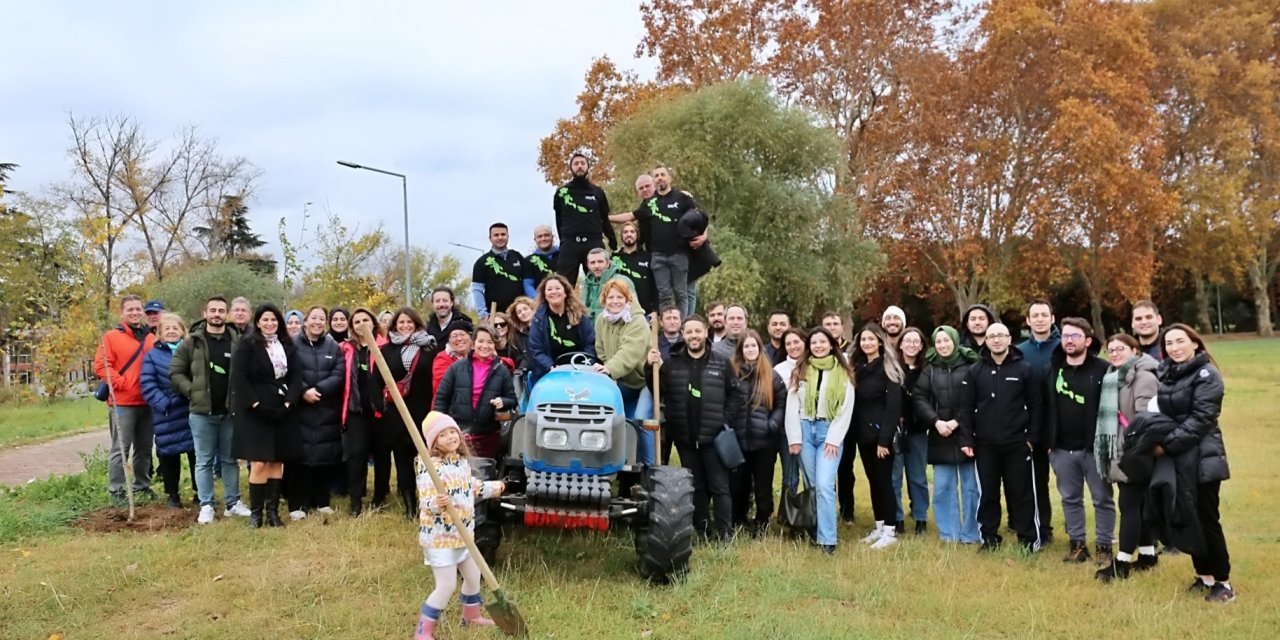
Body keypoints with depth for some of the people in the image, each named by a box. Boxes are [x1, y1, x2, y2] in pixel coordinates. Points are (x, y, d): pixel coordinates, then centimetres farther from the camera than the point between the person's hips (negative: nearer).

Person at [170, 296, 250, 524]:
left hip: (230, 411, 1)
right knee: (204, 461, 5)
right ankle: (206, 506, 12)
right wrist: (191, 391, -8)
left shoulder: (238, 341, 3)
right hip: (201, 412, -1)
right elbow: (175, 372, 2)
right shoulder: (192, 342, 0)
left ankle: (232, 503, 20)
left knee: (230, 460, 11)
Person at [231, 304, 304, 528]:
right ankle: (255, 512, 3)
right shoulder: (247, 345, -2)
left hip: (281, 411, 4)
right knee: (259, 463, -8)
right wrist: (256, 405, -15)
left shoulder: (287, 346, 11)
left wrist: (287, 403, -7)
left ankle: (273, 510, 12)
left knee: (277, 461, 5)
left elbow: (296, 376, 6)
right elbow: (239, 378, -9)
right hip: (255, 412, -4)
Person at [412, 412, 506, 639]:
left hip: (462, 533, 9)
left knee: (473, 576, 22)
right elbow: (426, 502, -28)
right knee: (447, 586, -9)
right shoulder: (430, 467, -22)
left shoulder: (462, 461, 4)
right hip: (439, 536, -8)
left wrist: (492, 487, 32)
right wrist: (436, 504, -49)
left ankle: (471, 615, 45)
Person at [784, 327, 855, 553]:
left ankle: (827, 539, -8)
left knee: (825, 485, -13)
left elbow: (846, 409, -1)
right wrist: (794, 437, -4)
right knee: (812, 485, 8)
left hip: (830, 432, -2)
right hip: (805, 430, 3)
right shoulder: (800, 371, 8)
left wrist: (834, 439, -9)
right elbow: (792, 406, 3)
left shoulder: (843, 373, 3)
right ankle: (815, 531, 18)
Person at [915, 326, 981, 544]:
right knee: (942, 487, 7)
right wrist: (936, 421, -13)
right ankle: (948, 534, 17)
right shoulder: (929, 369, 8)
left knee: (971, 487, 4)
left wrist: (959, 422, -15)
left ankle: (971, 534, 15)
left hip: (967, 435, -3)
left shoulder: (970, 367, -3)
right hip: (940, 437, 3)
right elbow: (920, 399, 1)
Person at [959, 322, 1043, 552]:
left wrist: (1032, 437, -4)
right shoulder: (975, 371, 4)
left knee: (1021, 492, 4)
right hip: (985, 444, 2)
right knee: (987, 493, 9)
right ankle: (990, 537, 20)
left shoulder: (1024, 369, 0)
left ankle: (1029, 538, 15)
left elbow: (1035, 406, 1)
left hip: (1017, 443, -2)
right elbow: (966, 408, 3)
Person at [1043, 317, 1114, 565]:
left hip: (1094, 448, -4)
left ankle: (1104, 546, 19)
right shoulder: (1052, 370, 5)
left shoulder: (1103, 370, -9)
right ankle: (1077, 544, 25)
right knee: (1070, 498, 13)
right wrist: (1048, 442, 5)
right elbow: (1045, 409, 8)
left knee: (1102, 499, 7)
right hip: (1062, 449, 4)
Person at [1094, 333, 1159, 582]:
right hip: (1121, 452, 9)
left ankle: (1121, 563, -4)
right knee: (1140, 503, 15)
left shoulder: (1144, 377, -12)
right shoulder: (1114, 377, 17)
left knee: (1129, 505, -7)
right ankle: (1147, 555, 24)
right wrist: (1109, 450, 16)